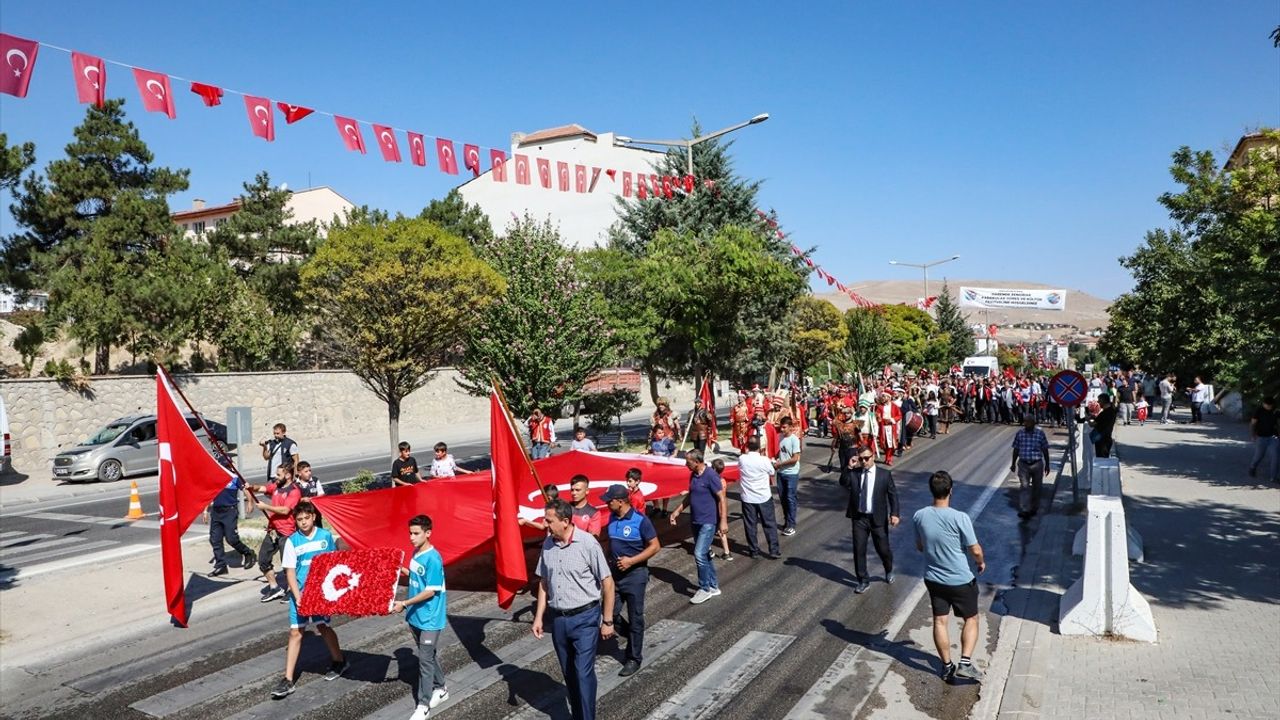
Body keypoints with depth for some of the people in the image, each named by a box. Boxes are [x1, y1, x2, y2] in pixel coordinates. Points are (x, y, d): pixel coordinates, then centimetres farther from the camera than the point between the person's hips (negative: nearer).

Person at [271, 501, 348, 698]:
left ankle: (339, 661, 30)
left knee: (323, 626, 7)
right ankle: (288, 680, 5)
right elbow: (290, 571, -6)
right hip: (300, 592, 1)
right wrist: (297, 596, -15)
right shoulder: (292, 541, -6)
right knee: (295, 632, 0)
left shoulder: (326, 536, -3)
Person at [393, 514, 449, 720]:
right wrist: (401, 570, 5)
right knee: (430, 656, 20)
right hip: (416, 616, 8)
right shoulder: (416, 553, 3)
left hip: (429, 619, -8)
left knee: (425, 660, -1)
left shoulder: (433, 559, -23)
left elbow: (430, 591, -22)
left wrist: (404, 604, -22)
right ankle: (440, 688, 35)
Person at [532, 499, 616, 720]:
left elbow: (607, 583, -11)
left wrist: (607, 621, -8)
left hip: (585, 618, -5)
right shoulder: (547, 544, -1)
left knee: (583, 673, -7)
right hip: (558, 619, 5)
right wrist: (539, 617, 8)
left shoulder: (587, 543, -17)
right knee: (569, 674, 16)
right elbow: (544, 582, 11)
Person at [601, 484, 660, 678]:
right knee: (611, 614, 7)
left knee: (635, 618, 5)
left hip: (635, 575, -6)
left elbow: (655, 546, -14)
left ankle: (634, 659, 19)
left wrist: (631, 561, -20)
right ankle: (634, 639, 33)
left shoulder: (640, 520, -17)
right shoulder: (612, 518, 2)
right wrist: (609, 560, 6)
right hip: (615, 573, 6)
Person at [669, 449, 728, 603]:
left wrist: (723, 521, -19)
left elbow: (721, 499, -15)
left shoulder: (711, 475, -16)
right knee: (704, 556, 14)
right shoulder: (693, 475, 7)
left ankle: (705, 589, 3)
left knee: (700, 555, -11)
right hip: (695, 521, 8)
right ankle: (714, 586, 26)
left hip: (708, 522, -8)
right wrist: (677, 511, 20)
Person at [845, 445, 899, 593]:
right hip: (859, 518, 2)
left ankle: (889, 572, 43)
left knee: (883, 549, 12)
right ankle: (863, 581, 21)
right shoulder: (854, 473, -1)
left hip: (878, 519, -1)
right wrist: (849, 468, -17)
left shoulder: (885, 474, -4)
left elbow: (893, 494, -3)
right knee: (859, 550, 5)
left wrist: (894, 514, -13)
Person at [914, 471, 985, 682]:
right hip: (961, 580, -3)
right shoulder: (959, 518, -24)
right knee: (971, 619, 17)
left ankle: (947, 666, 24)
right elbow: (975, 550, -13)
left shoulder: (919, 516, -11)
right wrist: (981, 562, 9)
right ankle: (965, 663, 8)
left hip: (933, 579, 4)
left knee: (940, 621, 14)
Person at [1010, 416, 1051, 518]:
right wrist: (1013, 463, 10)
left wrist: (1047, 464, 5)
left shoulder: (1040, 433, -4)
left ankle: (1034, 508, 26)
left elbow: (1045, 450, 3)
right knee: (1024, 486, -9)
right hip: (1023, 464, 0)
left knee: (1036, 487, 11)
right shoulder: (1019, 433, -2)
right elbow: (1016, 449, 7)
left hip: (1037, 464, 0)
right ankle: (1024, 510, -12)